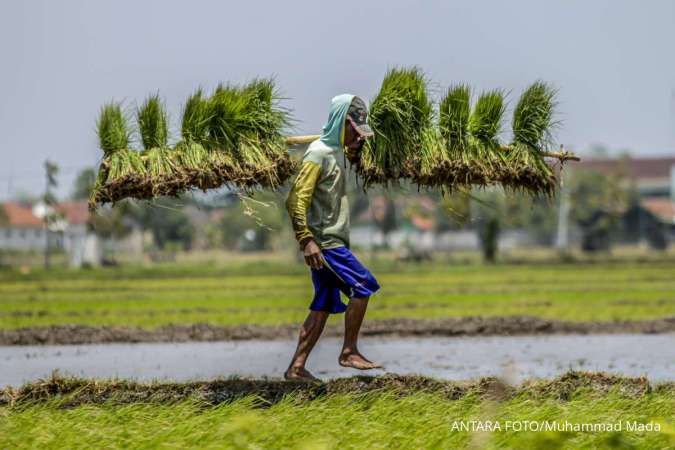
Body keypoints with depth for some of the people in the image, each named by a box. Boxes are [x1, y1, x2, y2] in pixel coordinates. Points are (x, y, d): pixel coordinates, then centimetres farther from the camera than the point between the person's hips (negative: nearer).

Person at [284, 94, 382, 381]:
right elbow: (296, 199, -19)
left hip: (332, 241, 9)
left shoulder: (336, 152, 15)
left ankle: (297, 367, 7)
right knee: (363, 285, -11)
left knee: (324, 306, 7)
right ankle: (349, 352, -4)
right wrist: (306, 240, -26)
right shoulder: (318, 154, -13)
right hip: (324, 242, -9)